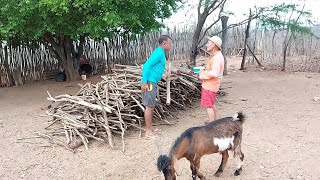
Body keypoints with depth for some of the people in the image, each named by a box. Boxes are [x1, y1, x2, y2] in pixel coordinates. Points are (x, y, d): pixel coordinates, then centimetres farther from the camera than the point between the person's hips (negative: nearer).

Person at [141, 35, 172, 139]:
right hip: (149, 83, -10)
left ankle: (149, 129, 24)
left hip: (152, 83, 10)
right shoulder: (159, 53, -14)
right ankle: (149, 132, 4)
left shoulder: (160, 53, 16)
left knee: (151, 106, 14)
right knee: (149, 107, -4)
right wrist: (144, 82, -25)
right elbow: (147, 65, -22)